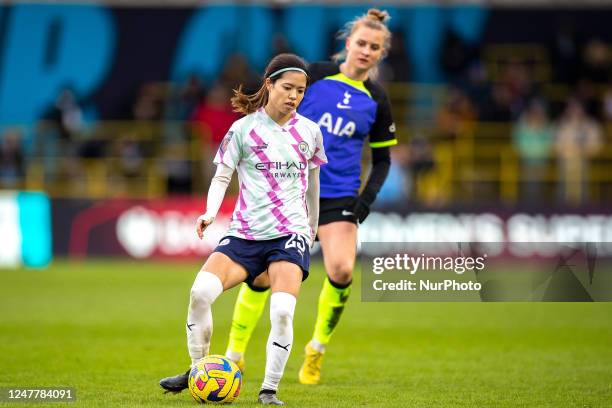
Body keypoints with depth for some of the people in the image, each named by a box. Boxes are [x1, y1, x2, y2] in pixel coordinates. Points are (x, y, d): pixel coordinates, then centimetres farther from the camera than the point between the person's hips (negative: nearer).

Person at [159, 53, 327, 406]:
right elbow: (222, 177, 3)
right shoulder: (244, 129, 2)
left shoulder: (310, 132, 9)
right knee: (201, 291, -21)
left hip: (290, 233, 0)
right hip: (245, 233, 0)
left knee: (282, 311, -22)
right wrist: (210, 213, -16)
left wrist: (313, 230, 29)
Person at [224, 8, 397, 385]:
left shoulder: (376, 101, 2)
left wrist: (369, 197, -3)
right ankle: (235, 353, 18)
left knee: (341, 270, -20)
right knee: (262, 274, -1)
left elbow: (382, 158, 11)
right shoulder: (314, 75, -3)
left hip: (340, 197, 1)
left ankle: (318, 348, 5)